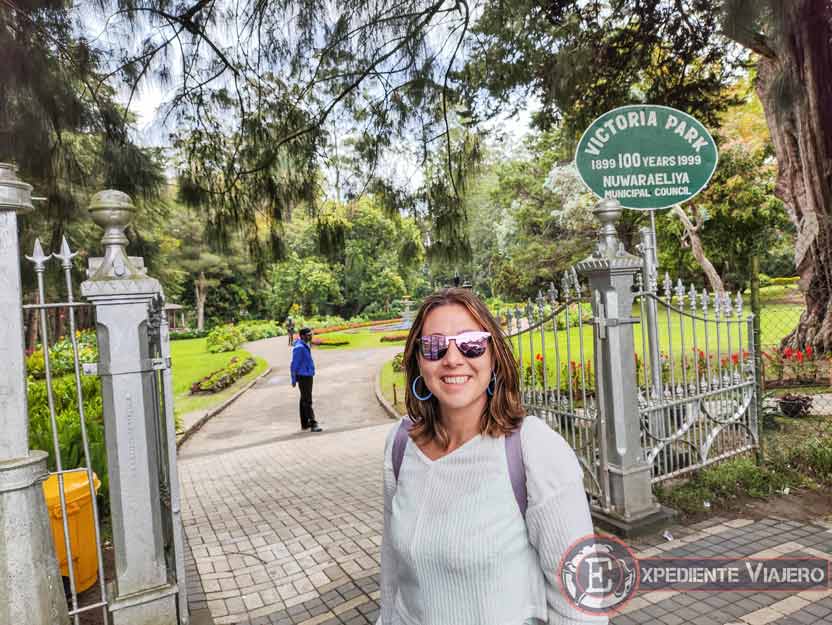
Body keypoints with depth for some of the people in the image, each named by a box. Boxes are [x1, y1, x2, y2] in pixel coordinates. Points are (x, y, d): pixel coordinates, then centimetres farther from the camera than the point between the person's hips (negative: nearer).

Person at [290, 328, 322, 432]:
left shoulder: (306, 346, 13)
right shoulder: (299, 347, -16)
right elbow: (294, 365, -15)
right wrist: (294, 380, -12)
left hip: (308, 376, 10)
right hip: (303, 377, -10)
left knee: (304, 400, 13)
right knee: (307, 401, -10)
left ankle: (305, 424, 20)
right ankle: (313, 424, -12)